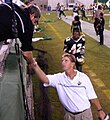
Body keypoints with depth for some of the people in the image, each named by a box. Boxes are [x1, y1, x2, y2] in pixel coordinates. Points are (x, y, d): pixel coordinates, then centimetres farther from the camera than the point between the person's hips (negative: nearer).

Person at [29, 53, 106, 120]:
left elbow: (92, 96, -3)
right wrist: (35, 66, -44)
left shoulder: (83, 77, -10)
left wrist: (100, 110, 0)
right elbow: (45, 79, -29)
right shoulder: (58, 78, -9)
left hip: (85, 113, -1)